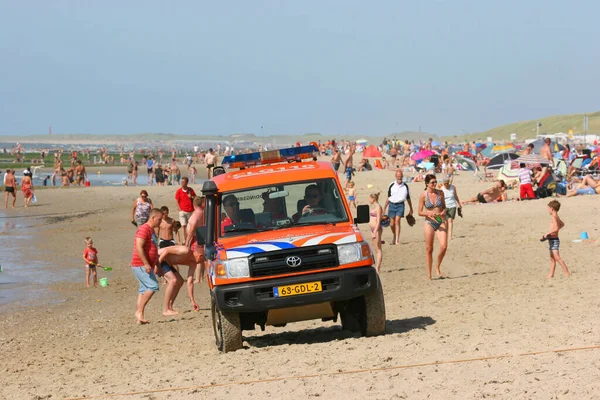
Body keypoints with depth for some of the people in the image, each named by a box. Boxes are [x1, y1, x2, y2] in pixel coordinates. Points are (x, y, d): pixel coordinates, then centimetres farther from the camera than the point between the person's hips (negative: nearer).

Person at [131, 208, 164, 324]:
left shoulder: (151, 230, 20)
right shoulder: (144, 229, -13)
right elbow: (139, 247, -22)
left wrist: (155, 265, 26)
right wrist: (146, 264, -26)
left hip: (147, 266, 10)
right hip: (140, 265, -10)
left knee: (144, 290, 7)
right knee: (153, 286, -17)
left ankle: (139, 317, 6)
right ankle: (139, 311, -14)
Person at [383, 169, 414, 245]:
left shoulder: (405, 186, 4)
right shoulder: (391, 185, 4)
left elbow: (408, 198, 13)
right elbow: (388, 198, 10)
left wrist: (411, 209, 17)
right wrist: (384, 208, 7)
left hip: (400, 205, -2)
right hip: (392, 205, 2)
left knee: (397, 221, -17)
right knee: (392, 224, 4)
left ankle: (397, 240, -19)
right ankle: (395, 236, 31)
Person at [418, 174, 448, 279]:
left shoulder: (440, 193, 3)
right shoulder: (423, 196, -5)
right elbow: (420, 212, -2)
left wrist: (443, 212, -8)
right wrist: (429, 213, -19)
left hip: (441, 222, 2)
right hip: (429, 223, -2)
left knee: (444, 246, -15)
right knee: (429, 248, 2)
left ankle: (437, 267, 8)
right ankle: (429, 273, 13)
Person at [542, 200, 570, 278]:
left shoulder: (553, 217, -16)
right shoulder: (557, 217, 13)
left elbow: (556, 228, -28)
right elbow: (562, 224, 33)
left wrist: (547, 233, -24)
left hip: (554, 240, -10)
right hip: (552, 240, 10)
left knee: (557, 258, -14)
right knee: (552, 258, 12)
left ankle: (567, 273, -16)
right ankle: (551, 275, 16)